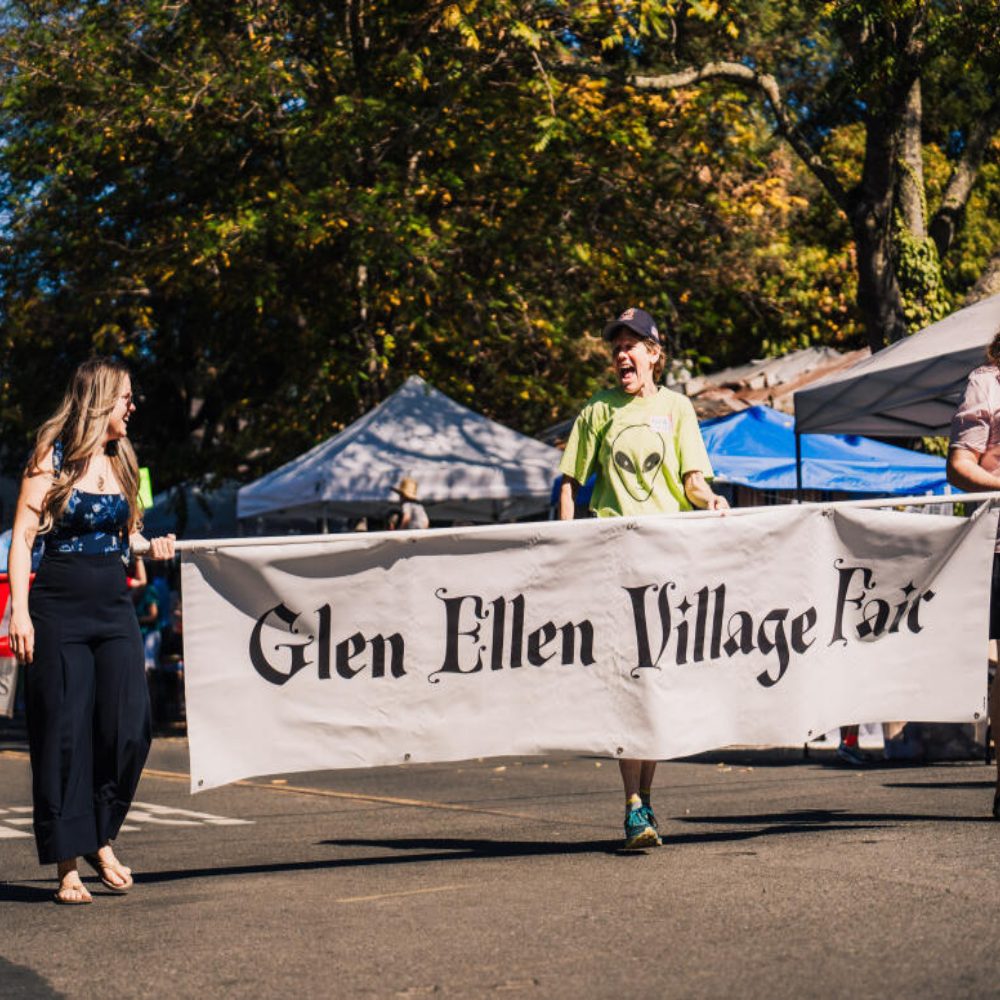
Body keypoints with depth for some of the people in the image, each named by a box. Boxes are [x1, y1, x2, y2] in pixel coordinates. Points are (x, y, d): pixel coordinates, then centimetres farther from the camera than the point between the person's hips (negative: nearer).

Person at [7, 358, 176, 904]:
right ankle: (67, 864, 4)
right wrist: (19, 610, -18)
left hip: (114, 609, 6)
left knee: (129, 728, -2)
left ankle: (101, 842, 16)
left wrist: (150, 546, 5)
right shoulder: (52, 458, -5)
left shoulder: (119, 460, 13)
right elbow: (23, 537, -10)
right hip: (59, 611, -6)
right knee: (64, 734, -3)